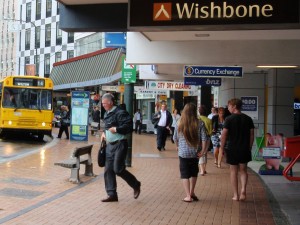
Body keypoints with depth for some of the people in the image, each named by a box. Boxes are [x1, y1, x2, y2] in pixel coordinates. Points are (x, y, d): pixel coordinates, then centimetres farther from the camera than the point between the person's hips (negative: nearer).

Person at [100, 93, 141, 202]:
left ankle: (136, 185, 12)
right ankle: (112, 194, 14)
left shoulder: (120, 113, -14)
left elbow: (129, 126, -20)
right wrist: (104, 133, 13)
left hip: (120, 144, -9)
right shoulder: (107, 114, 14)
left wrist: (116, 129, -20)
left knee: (118, 169, -11)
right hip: (110, 144, 9)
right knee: (108, 170, 6)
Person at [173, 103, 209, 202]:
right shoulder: (200, 123, -9)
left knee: (185, 175, 7)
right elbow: (204, 139, -13)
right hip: (195, 153, 1)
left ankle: (188, 196, 5)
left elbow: (175, 138, 5)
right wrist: (203, 151, -4)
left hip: (183, 153, -1)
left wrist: (178, 147, 23)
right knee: (194, 173, 21)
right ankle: (192, 192, 26)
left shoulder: (179, 123, -6)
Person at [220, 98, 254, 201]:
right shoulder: (248, 119, 2)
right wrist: (249, 147, 14)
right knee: (243, 170, 16)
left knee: (233, 171, 8)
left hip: (232, 149, -3)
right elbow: (252, 134, 5)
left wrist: (222, 148, -1)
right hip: (245, 149, 3)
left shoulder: (229, 119, -9)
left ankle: (236, 195, 12)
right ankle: (243, 190, -4)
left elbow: (224, 135, -11)